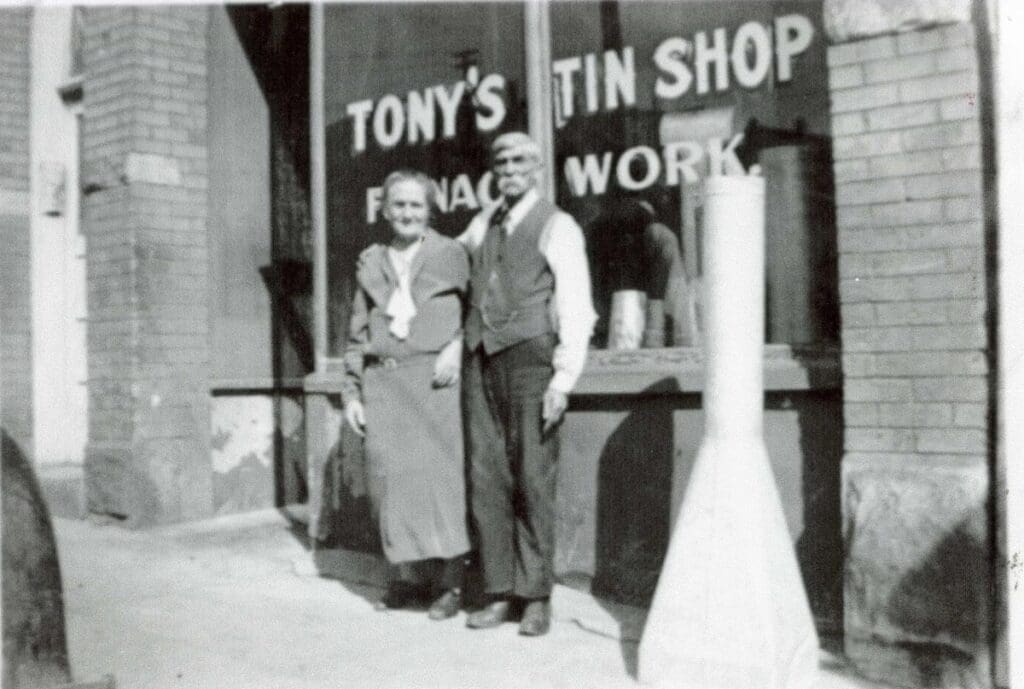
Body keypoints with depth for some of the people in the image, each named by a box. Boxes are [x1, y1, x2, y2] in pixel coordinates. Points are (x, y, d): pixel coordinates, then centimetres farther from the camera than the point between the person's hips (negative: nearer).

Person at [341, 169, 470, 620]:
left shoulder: (450, 254, 8)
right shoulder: (370, 262, 16)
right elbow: (357, 334, 16)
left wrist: (457, 348, -10)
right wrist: (352, 393, 11)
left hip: (434, 379, -3)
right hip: (383, 382, 3)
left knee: (439, 473, -6)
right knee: (389, 477, 1)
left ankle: (450, 579, 2)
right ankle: (407, 573, 13)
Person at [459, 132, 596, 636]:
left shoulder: (557, 227, 1)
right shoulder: (483, 225, 18)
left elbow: (577, 309, -6)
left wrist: (564, 378, -14)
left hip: (529, 358, -5)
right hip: (480, 361, 5)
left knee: (533, 480, -4)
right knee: (486, 479, 3)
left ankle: (536, 599, 4)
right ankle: (498, 594, 10)